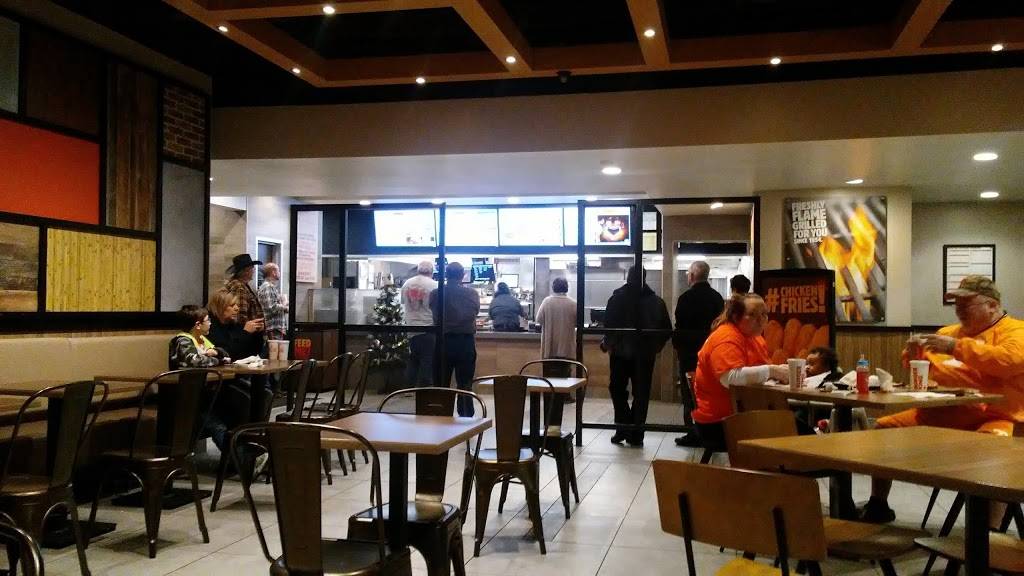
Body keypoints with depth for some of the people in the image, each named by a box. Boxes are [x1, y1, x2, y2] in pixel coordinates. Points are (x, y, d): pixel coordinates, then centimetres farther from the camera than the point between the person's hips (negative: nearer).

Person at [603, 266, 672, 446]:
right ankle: (636, 434, 10)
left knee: (617, 389, 13)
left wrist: (607, 343, 3)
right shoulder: (656, 301, 2)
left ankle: (624, 427, 2)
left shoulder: (618, 297, -7)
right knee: (641, 393, 10)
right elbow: (667, 329, 4)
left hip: (620, 352, -2)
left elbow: (609, 323, -13)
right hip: (645, 354, 2)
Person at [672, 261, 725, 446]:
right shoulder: (717, 297, 5)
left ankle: (694, 434, 2)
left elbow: (680, 327, -12)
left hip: (690, 350, -5)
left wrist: (677, 345, 2)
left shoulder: (686, 298, -12)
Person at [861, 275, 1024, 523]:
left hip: (992, 416, -7)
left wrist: (957, 347, -22)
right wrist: (914, 352, 5)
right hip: (938, 414, 7)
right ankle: (878, 506, 14)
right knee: (882, 428, 2)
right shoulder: (950, 331, 21)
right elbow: (920, 367, 29)